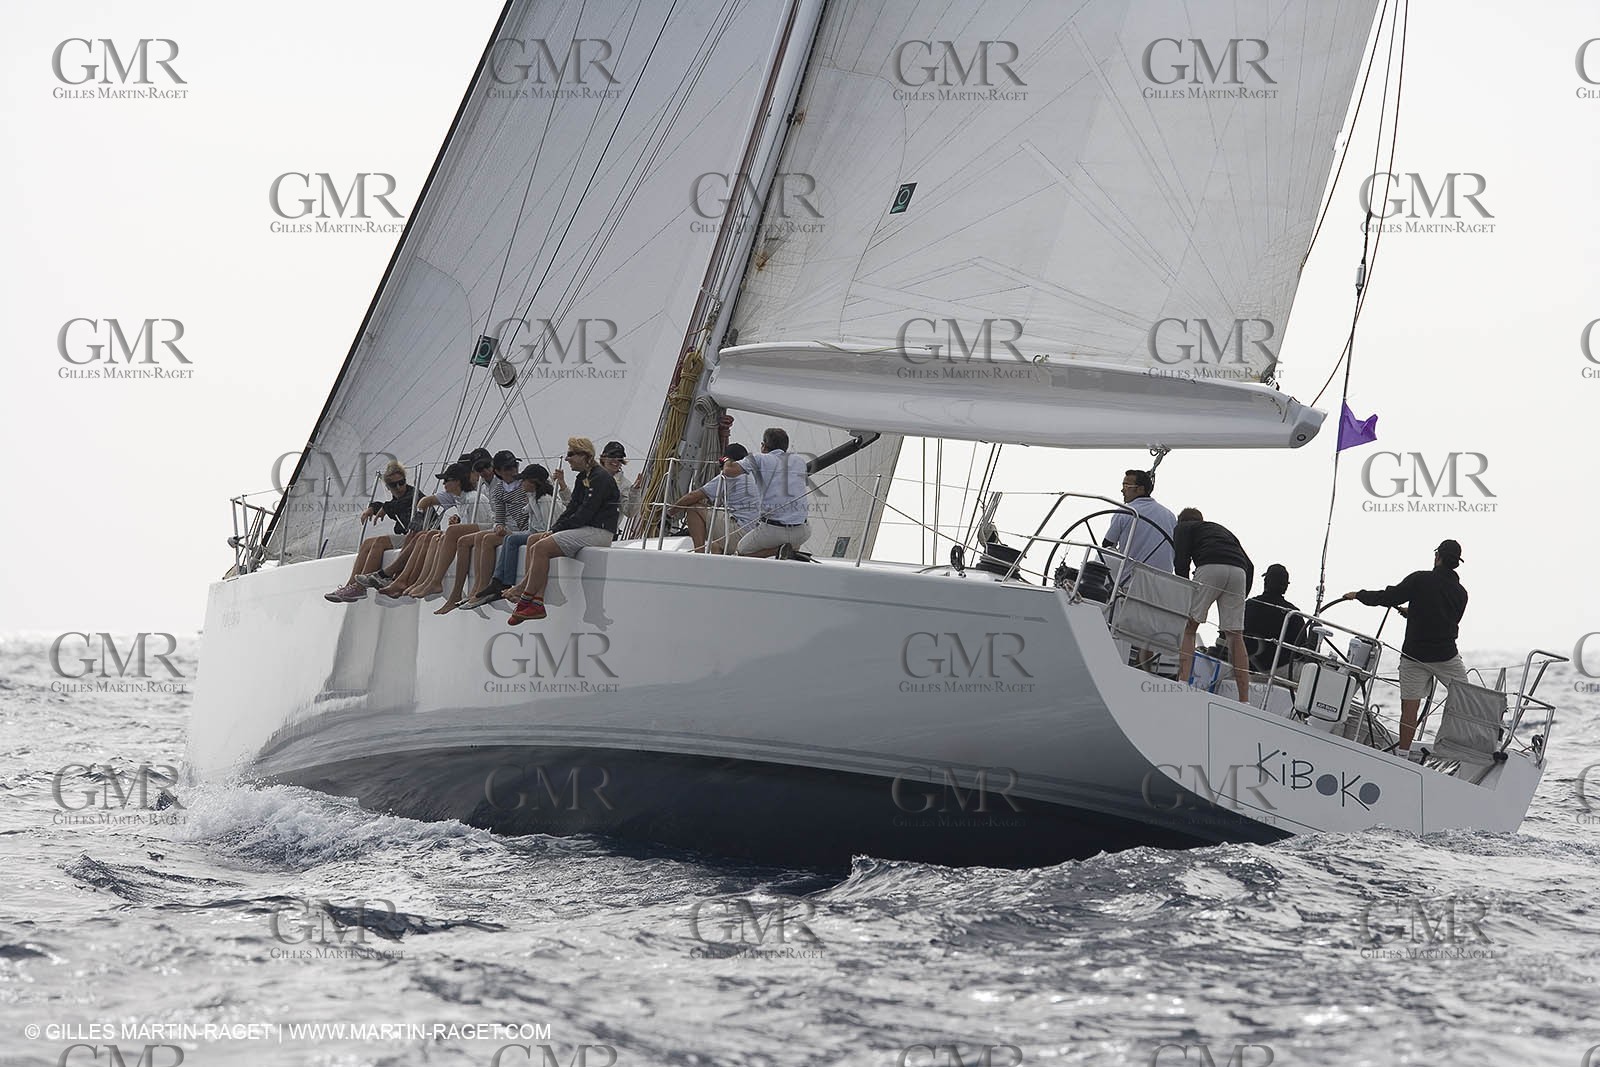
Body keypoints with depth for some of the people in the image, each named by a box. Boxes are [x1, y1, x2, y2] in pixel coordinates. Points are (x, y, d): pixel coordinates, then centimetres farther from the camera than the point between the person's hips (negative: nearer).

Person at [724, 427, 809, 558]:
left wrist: (728, 462, 15)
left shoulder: (759, 459, 1)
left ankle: (778, 550, -6)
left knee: (742, 550, 21)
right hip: (802, 532, 4)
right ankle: (792, 551, 7)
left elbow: (729, 471, -10)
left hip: (773, 530, -4)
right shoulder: (800, 461, 14)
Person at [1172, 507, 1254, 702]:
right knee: (1235, 635, 7)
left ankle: (1182, 683, -17)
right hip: (1239, 571, 4)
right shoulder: (1222, 529, 39)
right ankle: (1245, 699, 1)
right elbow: (1250, 566, 26)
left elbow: (1181, 561, 7)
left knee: (1188, 627, 1)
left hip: (1210, 568, -4)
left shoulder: (1183, 528, 25)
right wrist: (1241, 600, 28)